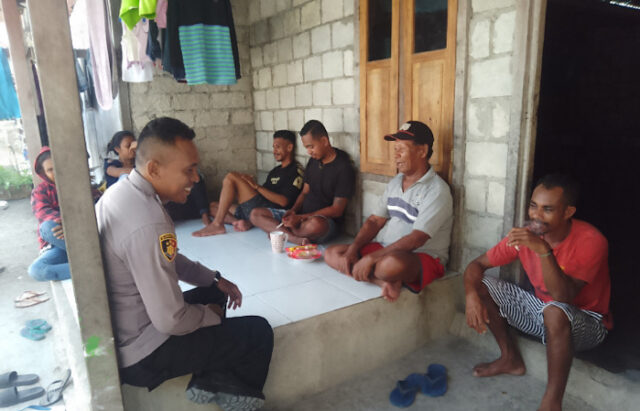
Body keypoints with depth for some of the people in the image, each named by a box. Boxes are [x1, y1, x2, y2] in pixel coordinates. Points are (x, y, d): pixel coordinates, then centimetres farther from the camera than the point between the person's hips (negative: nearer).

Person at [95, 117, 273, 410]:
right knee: (259, 332, -1)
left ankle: (210, 382, 16)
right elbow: (171, 321, -27)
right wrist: (210, 315, -7)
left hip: (117, 333, 9)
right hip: (139, 354, -9)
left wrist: (214, 279, 12)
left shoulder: (122, 191, -1)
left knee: (213, 294, 23)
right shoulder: (148, 224, -33)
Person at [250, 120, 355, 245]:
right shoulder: (313, 161, 11)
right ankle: (296, 238, -24)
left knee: (315, 224, -44)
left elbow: (336, 210, -15)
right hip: (301, 215, 8)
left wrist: (301, 217, -21)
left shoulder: (343, 168, -12)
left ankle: (281, 232, -15)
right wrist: (293, 210, -5)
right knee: (256, 214, -5)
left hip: (326, 221, -8)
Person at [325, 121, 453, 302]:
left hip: (423, 258, -8)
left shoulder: (437, 190, -14)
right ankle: (384, 281, -21)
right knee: (332, 254, -6)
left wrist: (372, 257, -26)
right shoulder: (395, 182, 12)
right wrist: (353, 249, -7)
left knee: (392, 264, -43)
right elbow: (375, 220, 10)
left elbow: (416, 239, -23)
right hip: (385, 249, 9)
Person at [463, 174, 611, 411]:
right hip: (542, 309, 6)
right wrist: (472, 295, -26)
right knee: (481, 284, -8)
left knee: (555, 311, -40)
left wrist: (543, 249, -45)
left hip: (586, 322, -5)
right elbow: (478, 264, -7)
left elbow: (564, 296, -36)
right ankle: (511, 359, 9)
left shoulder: (591, 241, -25)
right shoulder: (526, 233, -11)